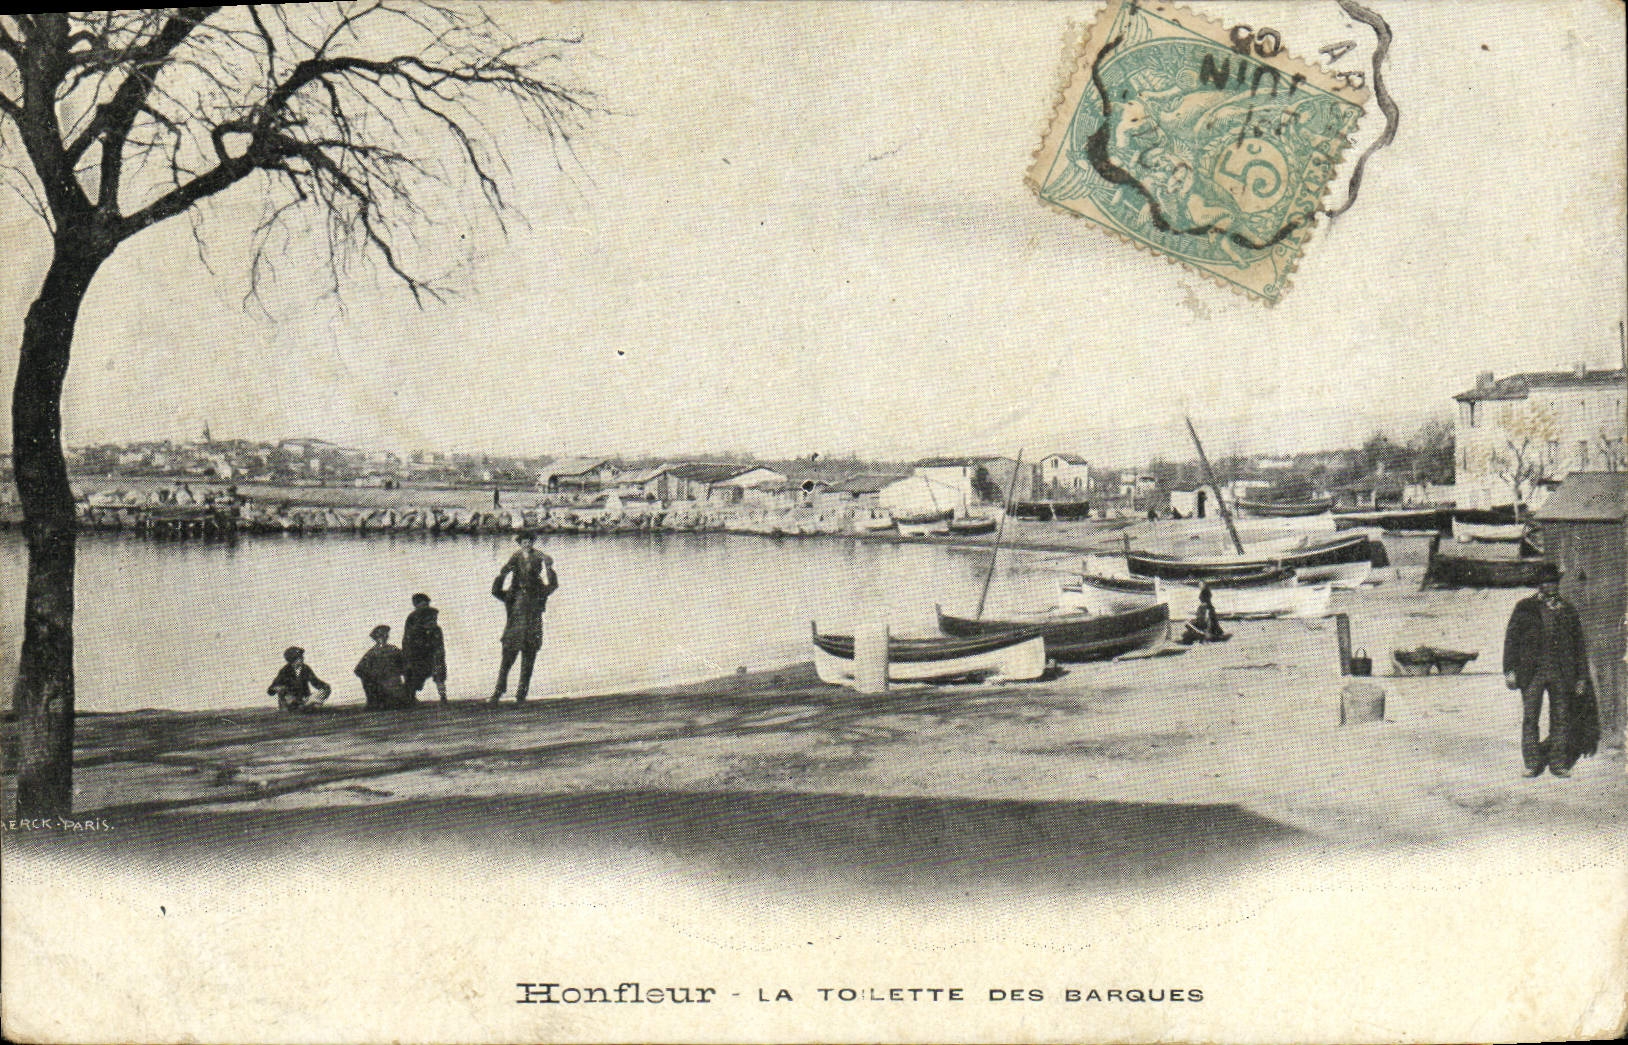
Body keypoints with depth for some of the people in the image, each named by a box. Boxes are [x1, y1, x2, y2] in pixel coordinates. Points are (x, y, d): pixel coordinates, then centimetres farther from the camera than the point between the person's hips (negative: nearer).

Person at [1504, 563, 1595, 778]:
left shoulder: (1568, 611, 12)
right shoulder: (1525, 608, 6)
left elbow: (1579, 646, 14)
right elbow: (1511, 639, 4)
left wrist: (1581, 677, 9)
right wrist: (1510, 670, -5)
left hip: (1561, 673, 2)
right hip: (1532, 672, -2)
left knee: (1561, 718, 5)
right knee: (1530, 718, -3)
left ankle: (1559, 763, 14)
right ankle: (1532, 763, 4)